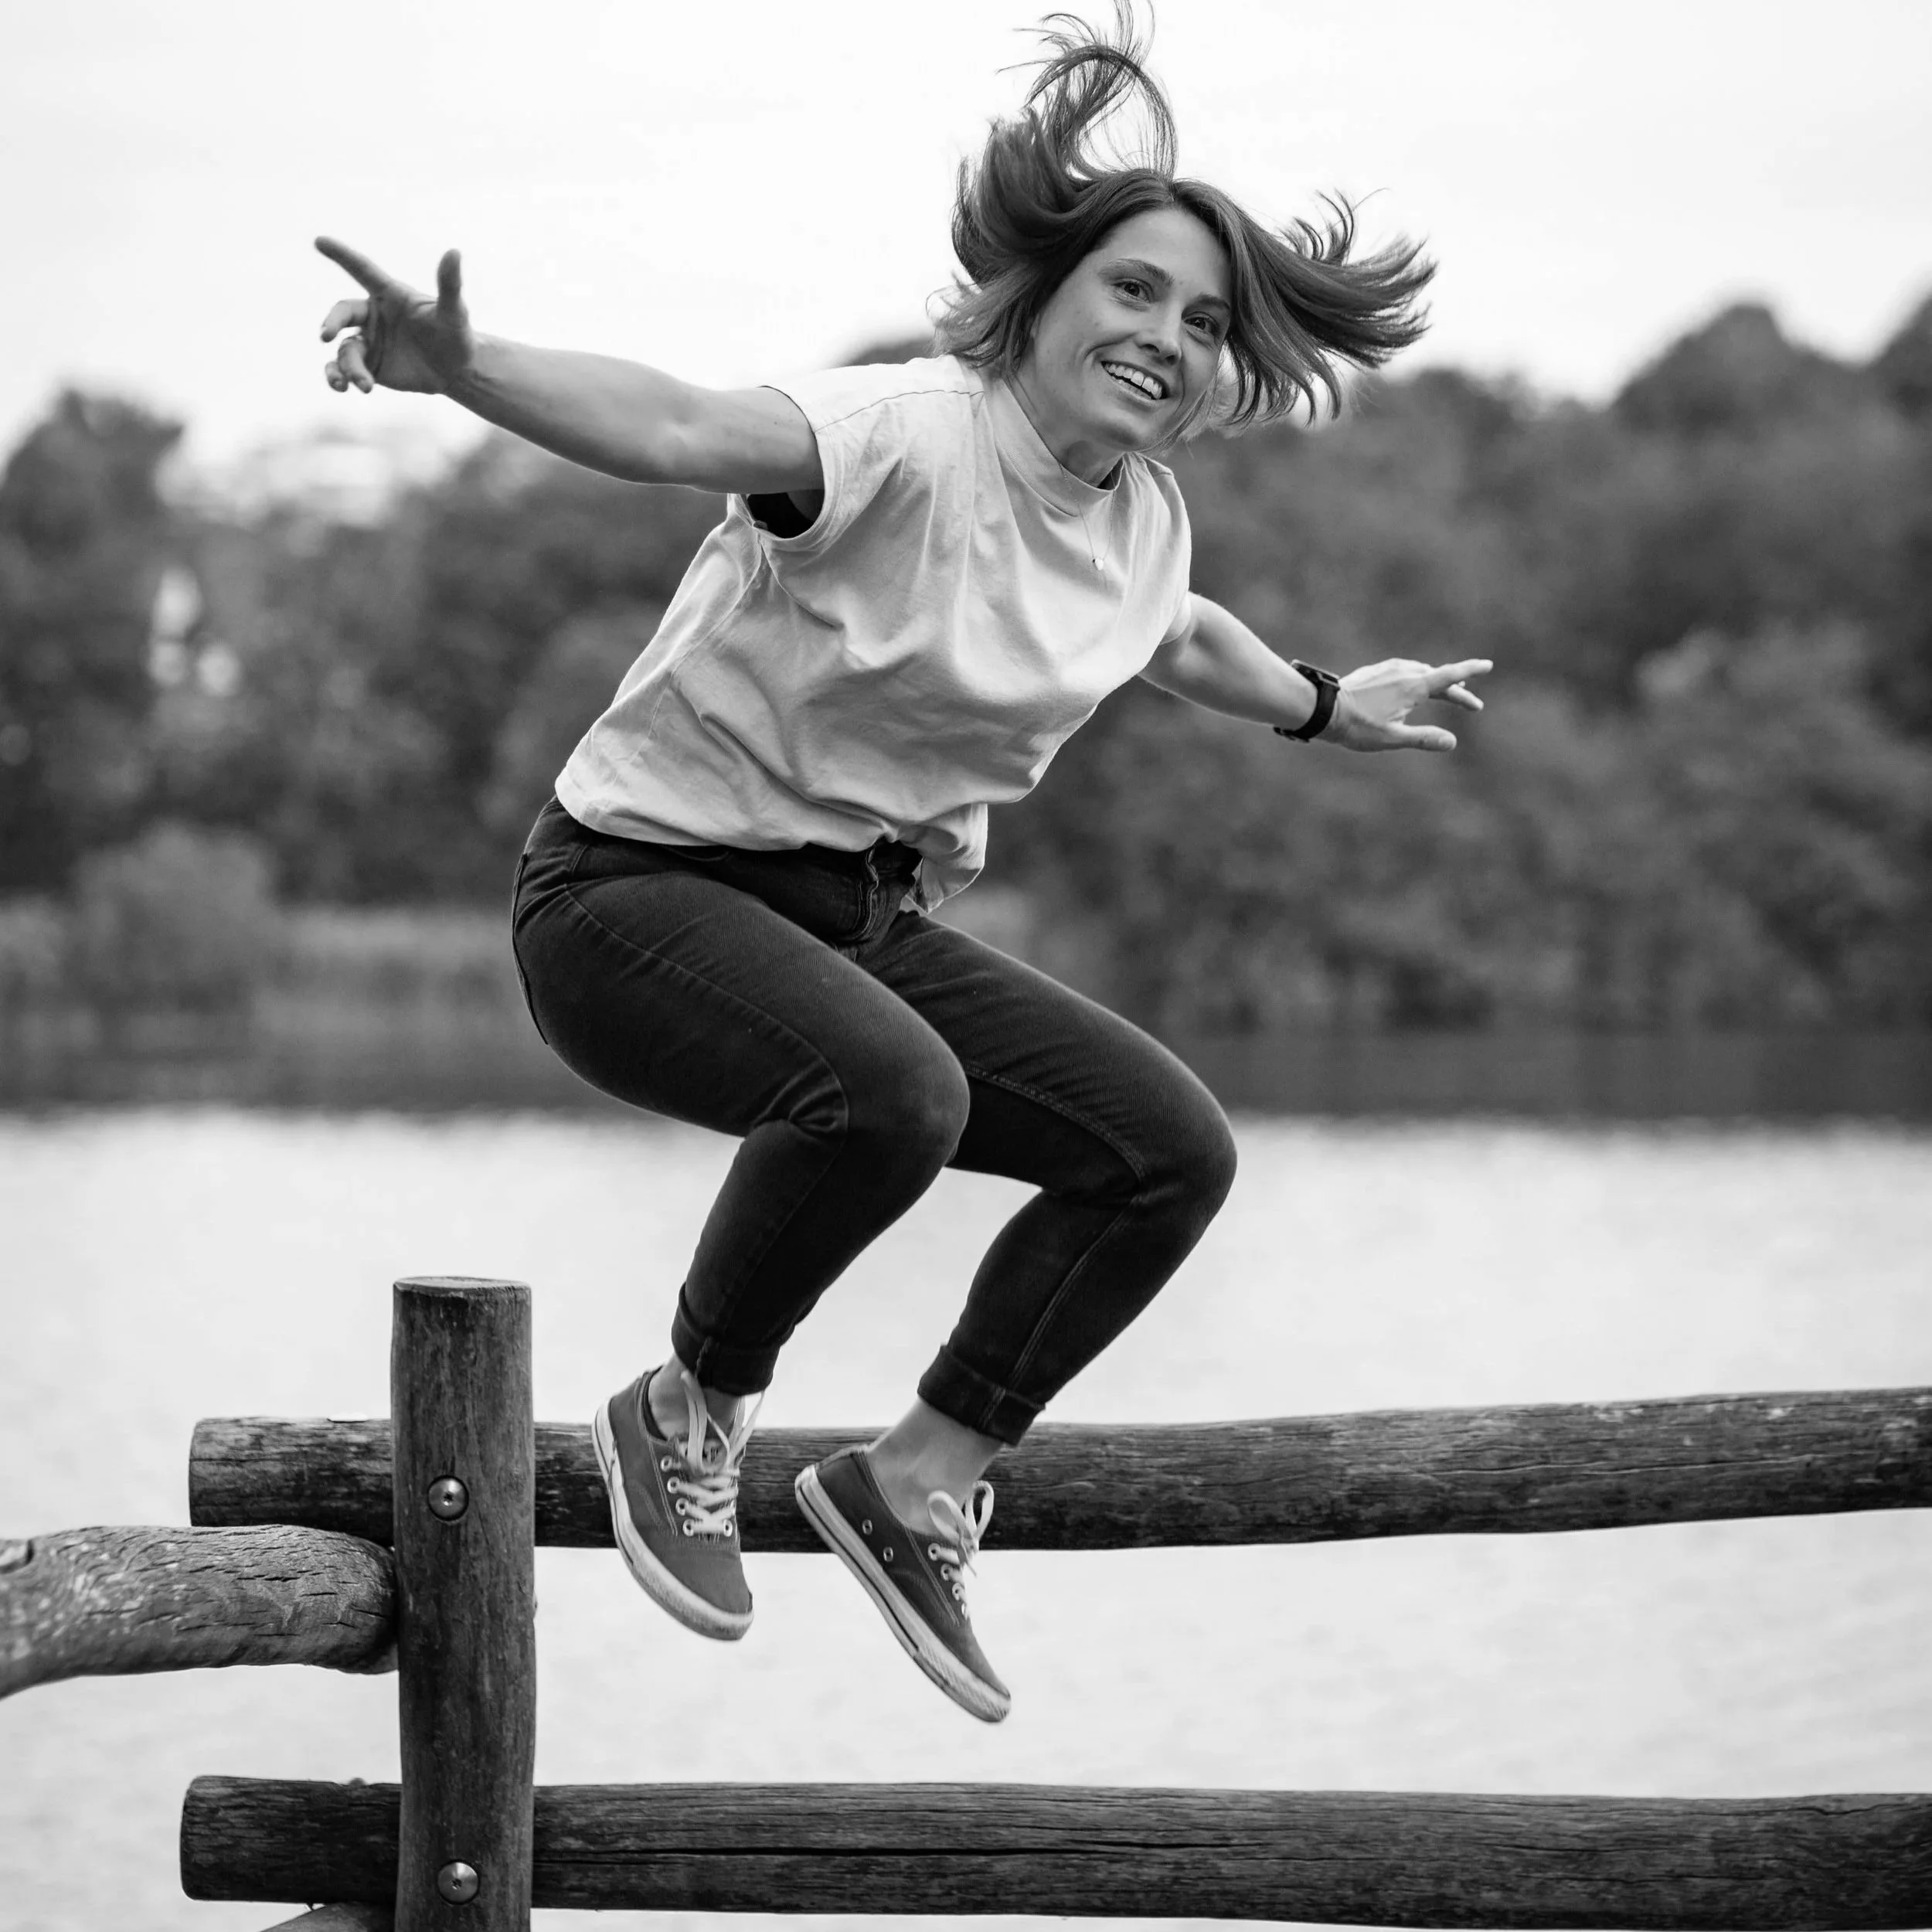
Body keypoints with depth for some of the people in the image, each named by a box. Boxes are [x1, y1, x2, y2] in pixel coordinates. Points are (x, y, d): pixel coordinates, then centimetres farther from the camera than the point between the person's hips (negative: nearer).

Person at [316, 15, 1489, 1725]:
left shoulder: (1145, 521, 2)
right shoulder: (910, 441, -23)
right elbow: (685, 430, -42)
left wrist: (1323, 708, 42)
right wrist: (463, 368, -60)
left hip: (864, 920, 8)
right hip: (643, 882, -8)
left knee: (1176, 1149, -3)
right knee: (891, 1091, -37)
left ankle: (919, 1481, 9)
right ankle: (689, 1414, -9)